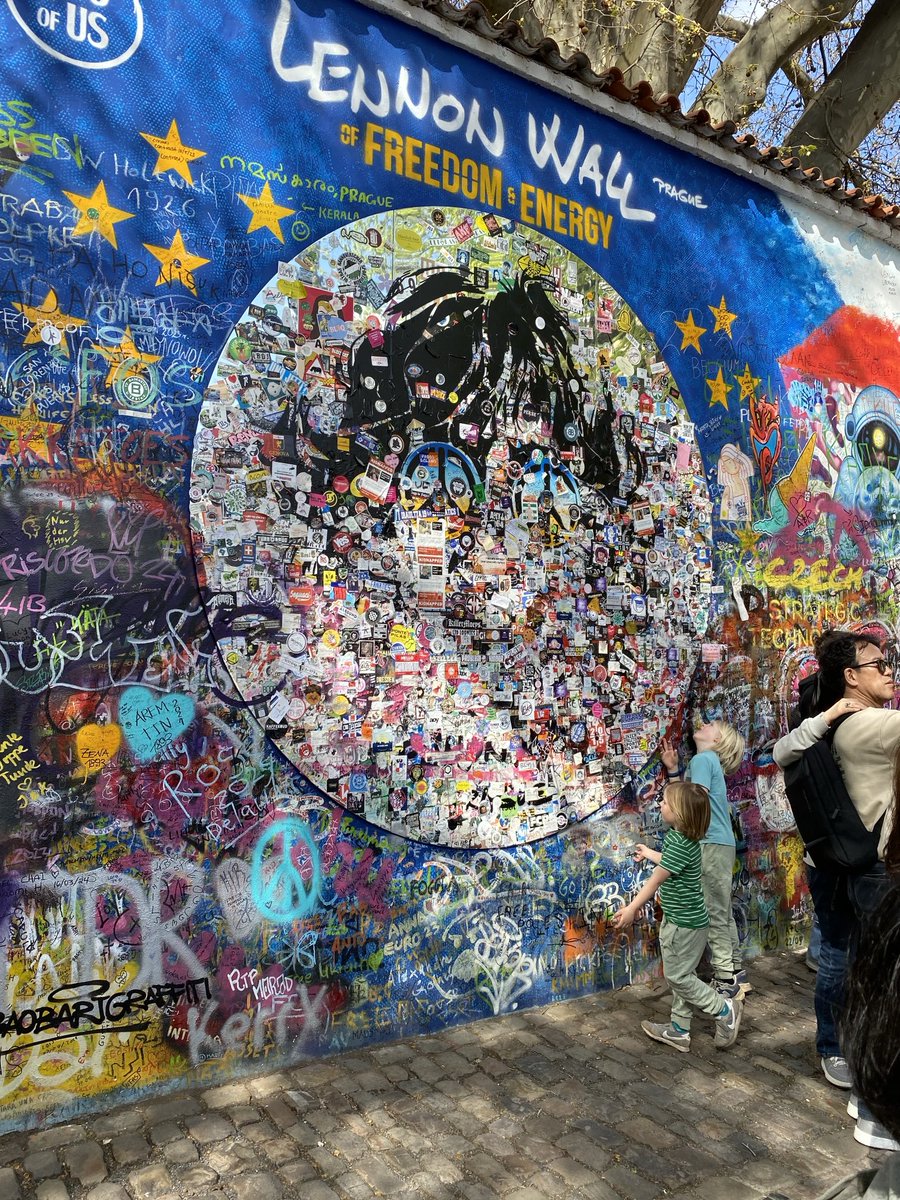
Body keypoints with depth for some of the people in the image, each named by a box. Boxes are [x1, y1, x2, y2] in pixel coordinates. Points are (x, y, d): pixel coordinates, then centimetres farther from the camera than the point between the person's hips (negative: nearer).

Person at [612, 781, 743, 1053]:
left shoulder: (679, 844, -27)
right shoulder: (683, 837, 2)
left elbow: (656, 879, -21)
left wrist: (632, 909, -14)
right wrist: (649, 853, 40)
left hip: (684, 923, -10)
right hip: (682, 918, 10)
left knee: (677, 976, 4)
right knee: (681, 974, 17)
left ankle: (724, 1009, 17)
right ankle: (679, 1030, 28)